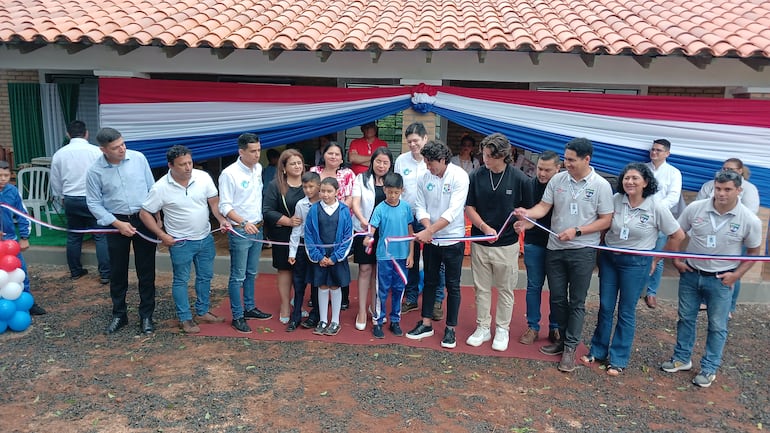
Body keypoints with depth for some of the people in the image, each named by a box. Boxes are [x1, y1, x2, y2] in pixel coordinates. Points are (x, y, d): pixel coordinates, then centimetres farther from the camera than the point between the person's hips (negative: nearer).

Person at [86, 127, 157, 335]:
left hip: (144, 219, 1)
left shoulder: (138, 158, -5)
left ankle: (146, 316, 18)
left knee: (146, 270, 5)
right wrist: (118, 224, -12)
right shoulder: (95, 171, -8)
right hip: (116, 222, 0)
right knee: (118, 272, 10)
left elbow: (152, 188, 4)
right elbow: (94, 203, -4)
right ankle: (119, 314, 27)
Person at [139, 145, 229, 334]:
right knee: (181, 280, 9)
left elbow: (214, 201, 0)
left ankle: (203, 312, 35)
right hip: (180, 242, -4)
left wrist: (222, 219, -16)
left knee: (205, 276, 17)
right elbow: (144, 213, -8)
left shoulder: (203, 177, -11)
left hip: (205, 238, 4)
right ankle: (185, 318, 24)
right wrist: (162, 235, -12)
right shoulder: (161, 188, -17)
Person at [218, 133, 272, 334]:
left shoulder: (258, 168, 5)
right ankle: (237, 317, 11)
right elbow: (224, 206, -17)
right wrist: (244, 222, -28)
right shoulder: (229, 174, -16)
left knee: (252, 273, 18)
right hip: (239, 232, -7)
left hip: (257, 228, 7)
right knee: (238, 276, 1)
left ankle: (249, 308, 32)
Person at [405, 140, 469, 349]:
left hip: (452, 239, -4)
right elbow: (420, 207, -1)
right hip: (430, 239, 4)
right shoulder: (424, 178, -2)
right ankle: (426, 324, 27)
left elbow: (453, 211, -24)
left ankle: (450, 329, 19)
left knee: (453, 286, 6)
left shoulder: (459, 176, -16)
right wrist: (427, 227, -21)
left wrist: (429, 231, -27)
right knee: (430, 282, 15)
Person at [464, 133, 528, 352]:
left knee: (505, 290, 11)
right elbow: (469, 208, 1)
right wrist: (484, 227, -14)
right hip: (480, 243, 2)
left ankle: (502, 330, 26)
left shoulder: (519, 178, -9)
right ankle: (483, 328, 27)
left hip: (507, 245, -2)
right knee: (481, 289, 12)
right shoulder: (477, 176, -4)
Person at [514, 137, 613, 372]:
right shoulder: (557, 179, -1)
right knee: (557, 298, 13)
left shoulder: (601, 185, -8)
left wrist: (576, 231, -17)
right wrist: (527, 213, -22)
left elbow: (605, 221, -7)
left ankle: (570, 348, 15)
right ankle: (563, 338, 31)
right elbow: (544, 207, -1)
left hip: (582, 251, -3)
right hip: (555, 248, 4)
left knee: (576, 302, 5)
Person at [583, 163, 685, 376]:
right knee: (605, 307, 11)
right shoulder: (615, 200, -7)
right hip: (609, 257, 3)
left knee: (626, 311, 6)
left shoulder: (657, 208, -14)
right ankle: (598, 351, 26)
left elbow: (678, 235, -4)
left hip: (636, 263, -3)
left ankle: (618, 359, 19)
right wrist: (601, 248, 3)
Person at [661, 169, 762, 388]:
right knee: (685, 318, 15)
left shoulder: (750, 220, -14)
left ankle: (709, 369, 25)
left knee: (717, 327, 9)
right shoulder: (695, 208, -11)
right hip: (690, 274, 2)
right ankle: (682, 358, 33)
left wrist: (737, 274, -9)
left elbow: (754, 251, 0)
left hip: (721, 280, -2)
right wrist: (676, 259, -3)